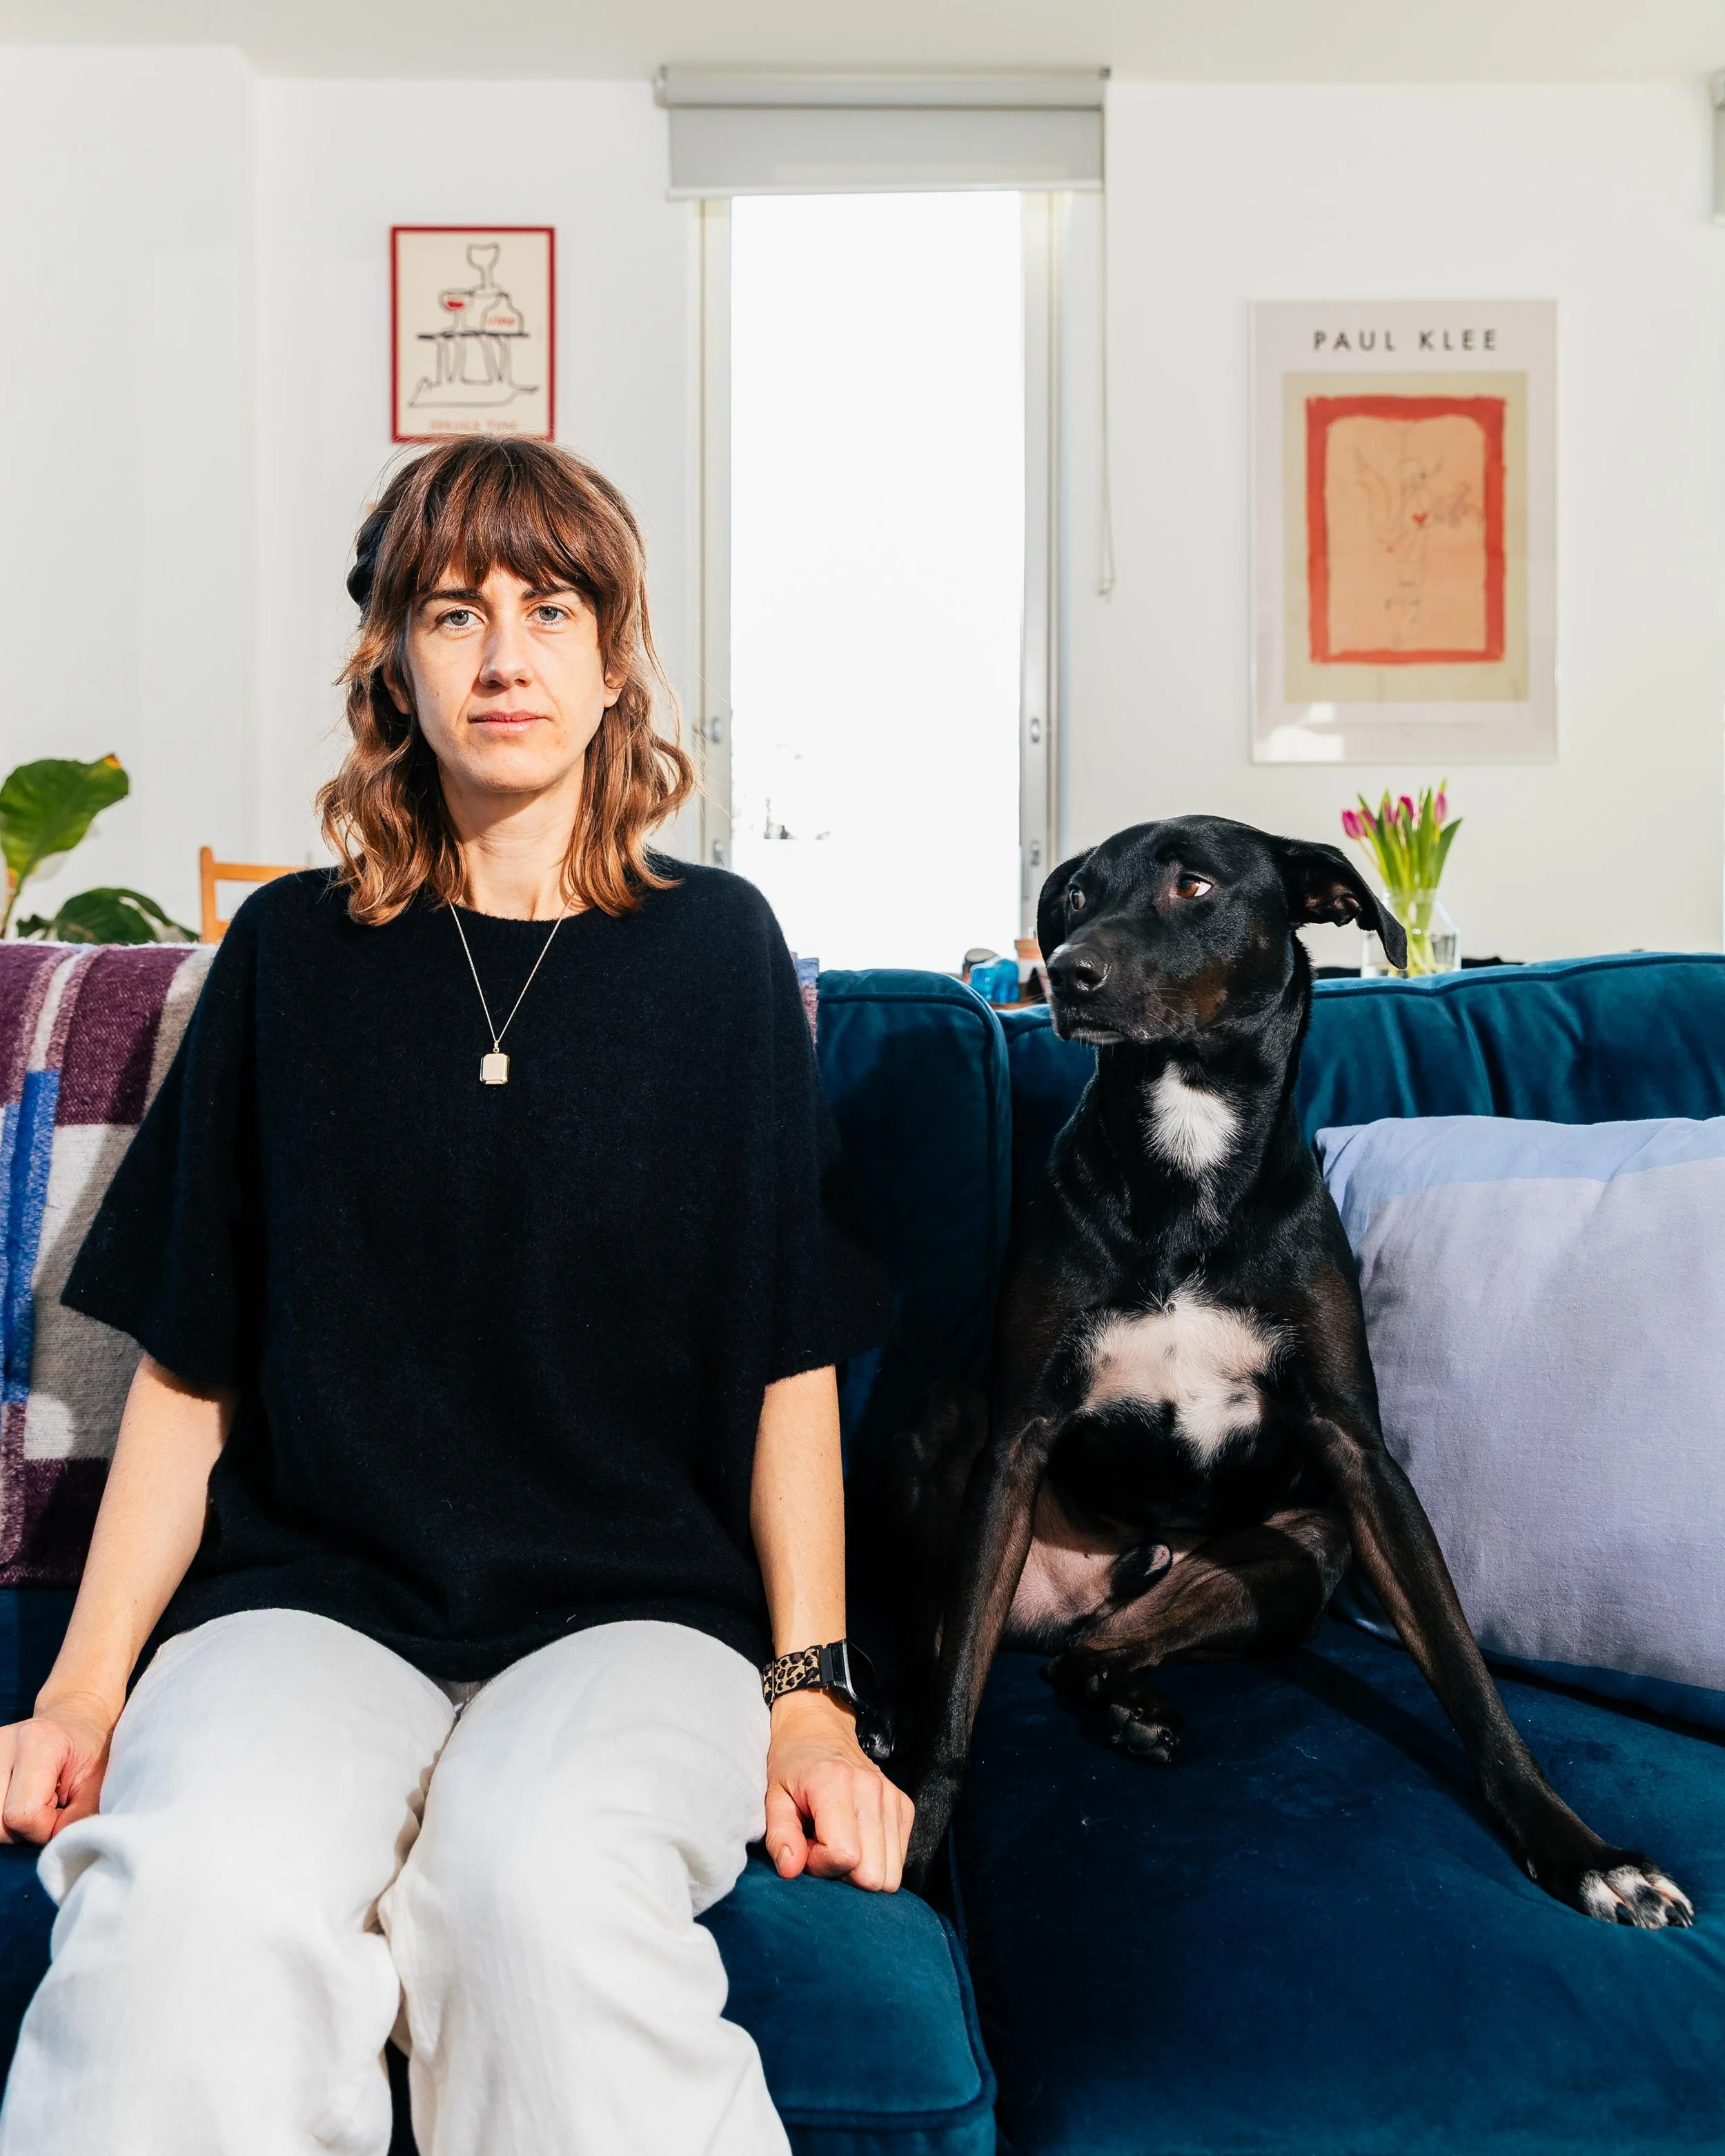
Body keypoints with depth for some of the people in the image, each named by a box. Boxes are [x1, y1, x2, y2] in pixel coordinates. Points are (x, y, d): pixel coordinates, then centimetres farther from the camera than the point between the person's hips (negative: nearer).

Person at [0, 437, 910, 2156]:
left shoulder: (714, 946, 7)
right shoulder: (295, 951, 9)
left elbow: (789, 1359, 6)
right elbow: (189, 1371, 10)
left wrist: (814, 1693, -2)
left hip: (633, 1606, 0)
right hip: (313, 1591, 1)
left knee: (542, 1875, -32)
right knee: (200, 1892, -31)